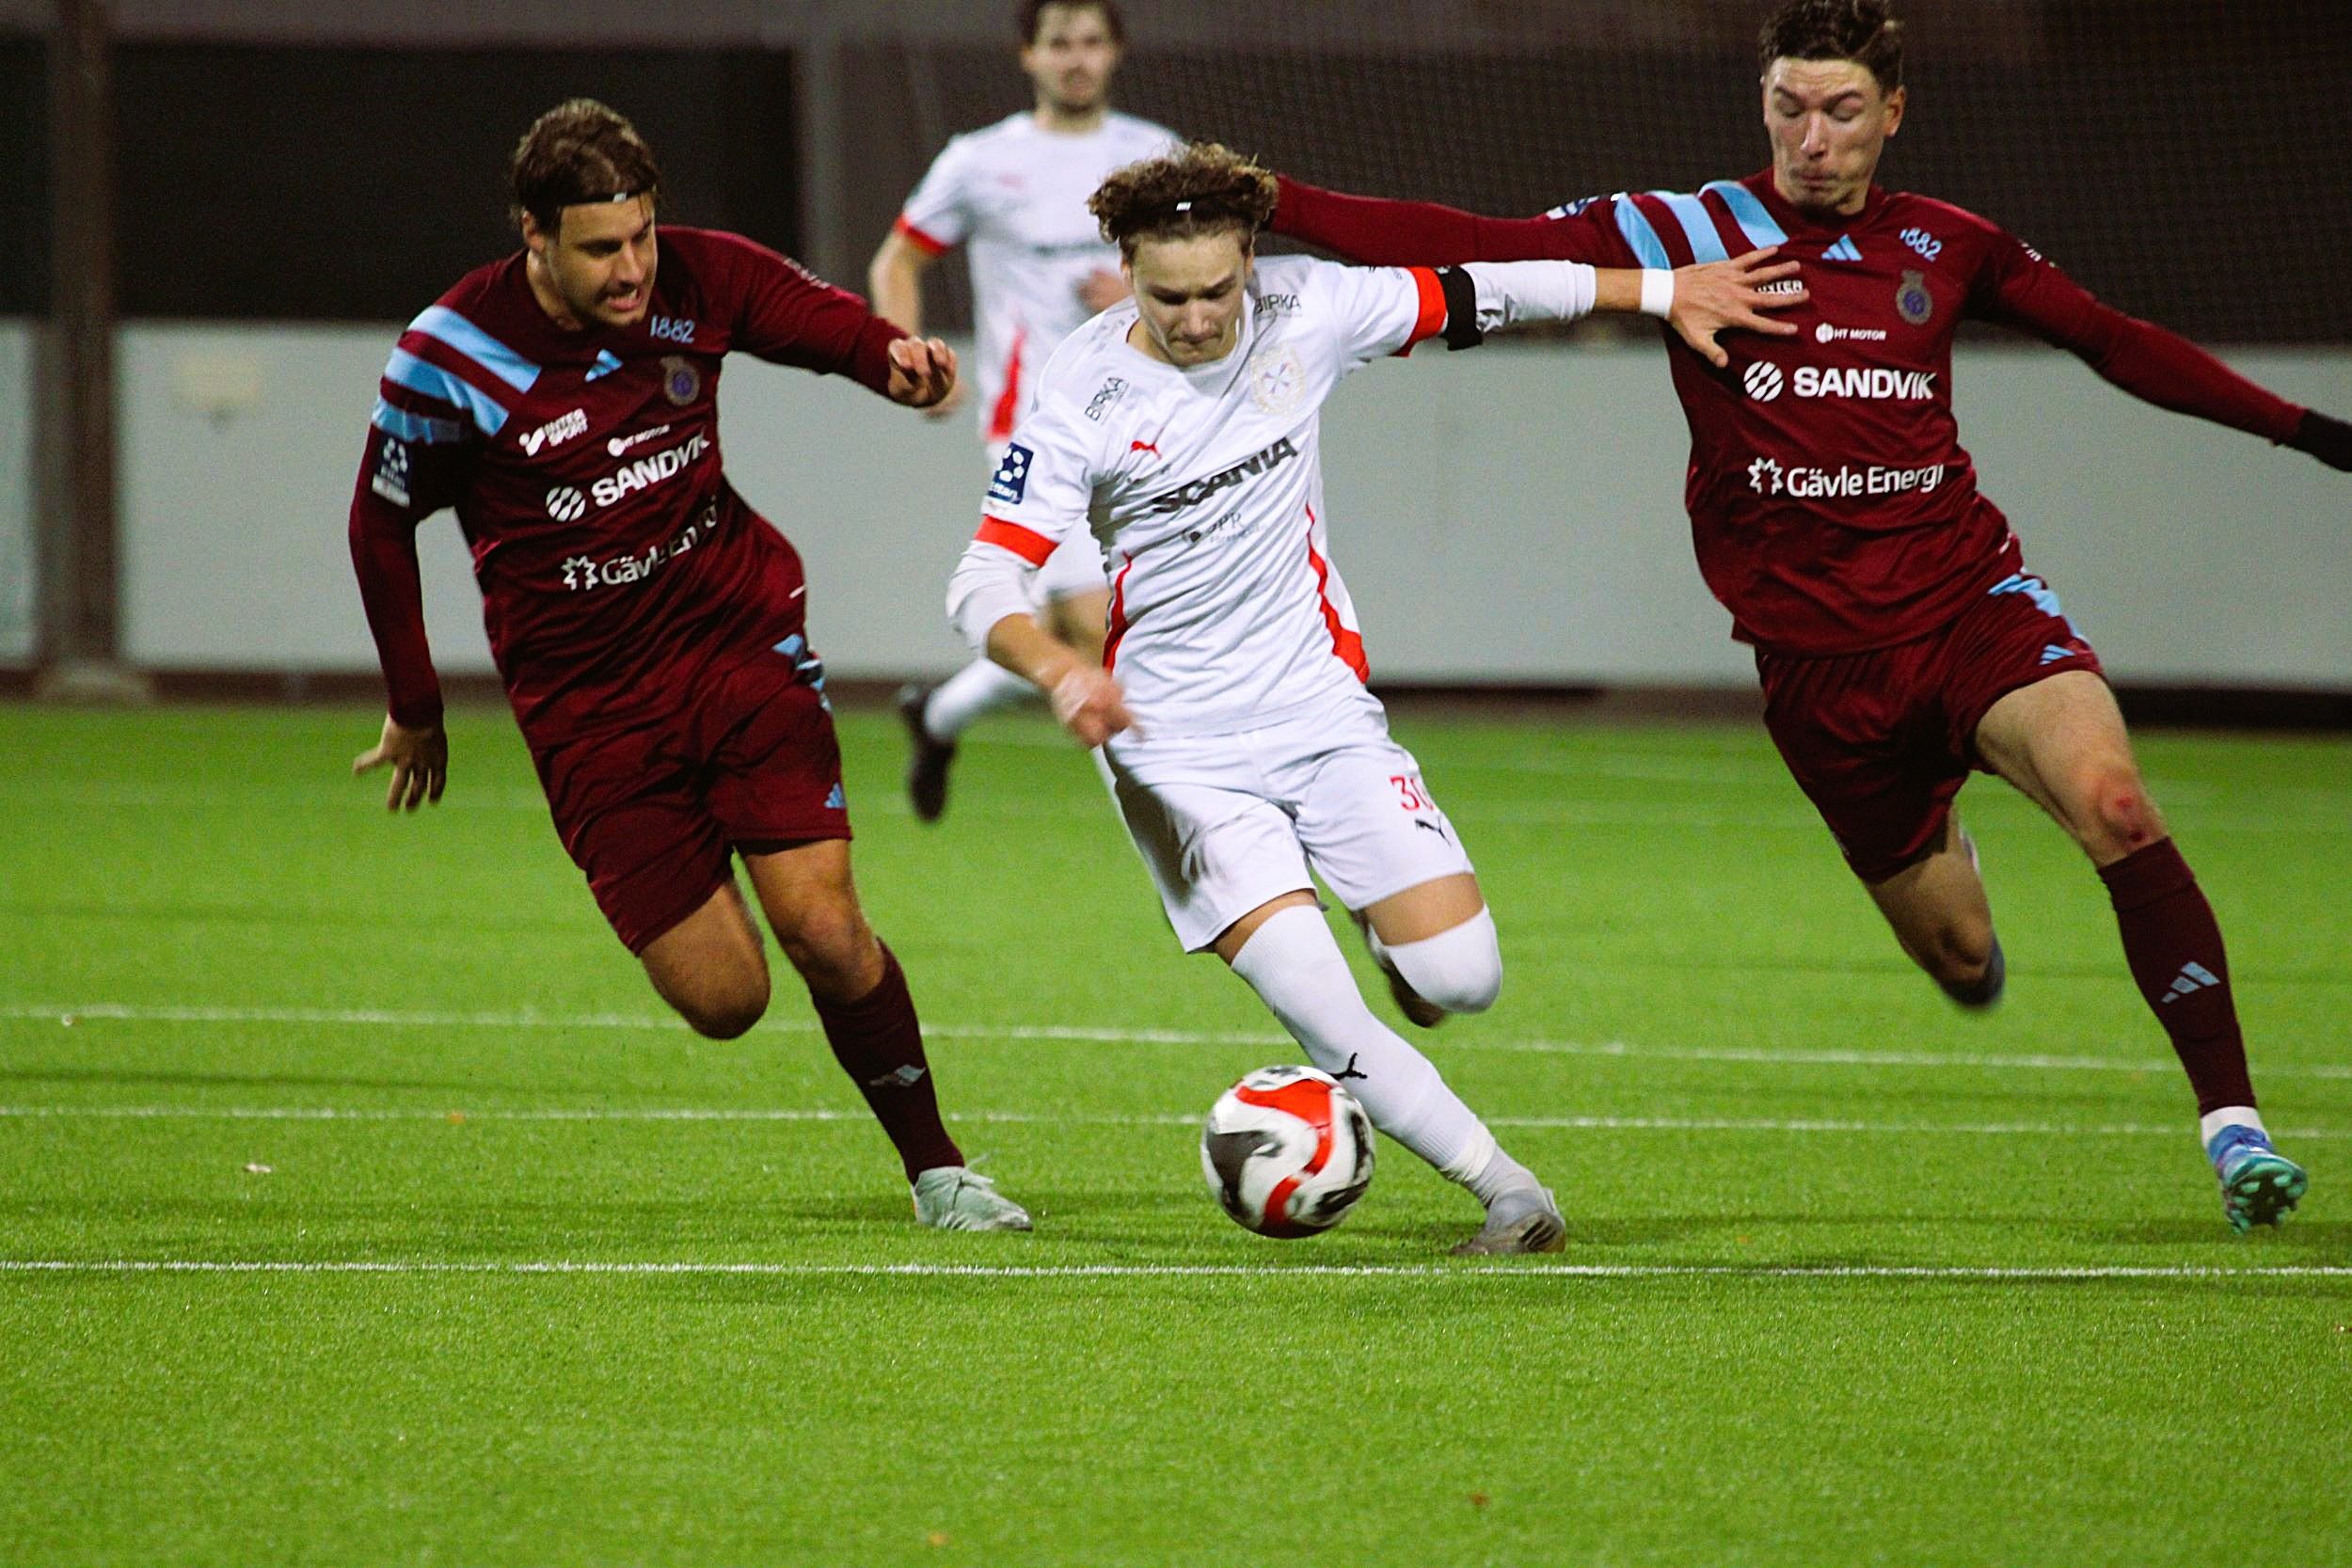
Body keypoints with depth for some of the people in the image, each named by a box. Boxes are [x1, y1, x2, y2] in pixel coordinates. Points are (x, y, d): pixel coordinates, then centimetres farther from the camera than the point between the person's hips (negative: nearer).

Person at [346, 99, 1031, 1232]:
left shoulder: (698, 280, -9)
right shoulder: (450, 359, -14)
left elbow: (827, 324, 4)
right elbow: (382, 525, 1)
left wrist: (898, 359, -21)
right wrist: (414, 709, 8)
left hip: (738, 626, 1)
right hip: (588, 700, -1)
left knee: (824, 932, -13)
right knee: (723, 1000, -7)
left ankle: (936, 1169, 6)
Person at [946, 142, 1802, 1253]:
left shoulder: (1305, 310, -7)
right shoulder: (1080, 397, -15)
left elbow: (1478, 296, 8)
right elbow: (984, 582, -18)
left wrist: (1662, 290, 14)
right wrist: (1058, 668, -39)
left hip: (1320, 704, 3)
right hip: (1178, 748, -3)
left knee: (1457, 979, -7)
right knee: (1323, 1018, -18)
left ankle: (1389, 927, 29)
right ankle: (1507, 1192, -4)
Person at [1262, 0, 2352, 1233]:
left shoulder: (1943, 248, 8)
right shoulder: (1685, 235, 0)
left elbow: (2114, 343, 21)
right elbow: (1471, 251, -4)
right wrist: (1269, 205, -12)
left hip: (1971, 598, 1)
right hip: (1815, 656, -1)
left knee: (2113, 800, -27)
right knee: (1959, 954, 3)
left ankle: (2230, 1122, -23)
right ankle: (1941, 852, 43)